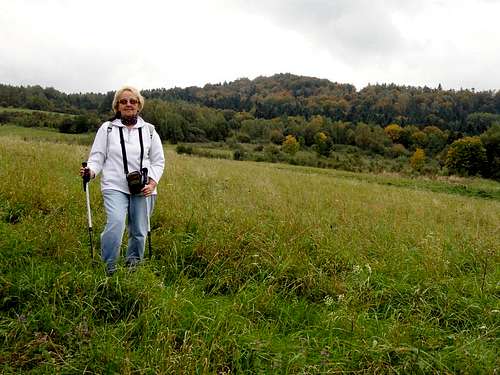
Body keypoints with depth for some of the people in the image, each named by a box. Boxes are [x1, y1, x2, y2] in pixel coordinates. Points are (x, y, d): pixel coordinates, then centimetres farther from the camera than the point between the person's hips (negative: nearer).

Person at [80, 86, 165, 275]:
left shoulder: (148, 130, 10)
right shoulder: (107, 128, 6)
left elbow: (158, 160, 12)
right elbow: (98, 156, 4)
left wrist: (152, 183, -3)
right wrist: (91, 171, -18)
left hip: (143, 189, 2)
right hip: (115, 187, -2)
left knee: (139, 231, 6)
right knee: (115, 223, -23)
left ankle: (133, 265, 27)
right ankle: (108, 267, -7)